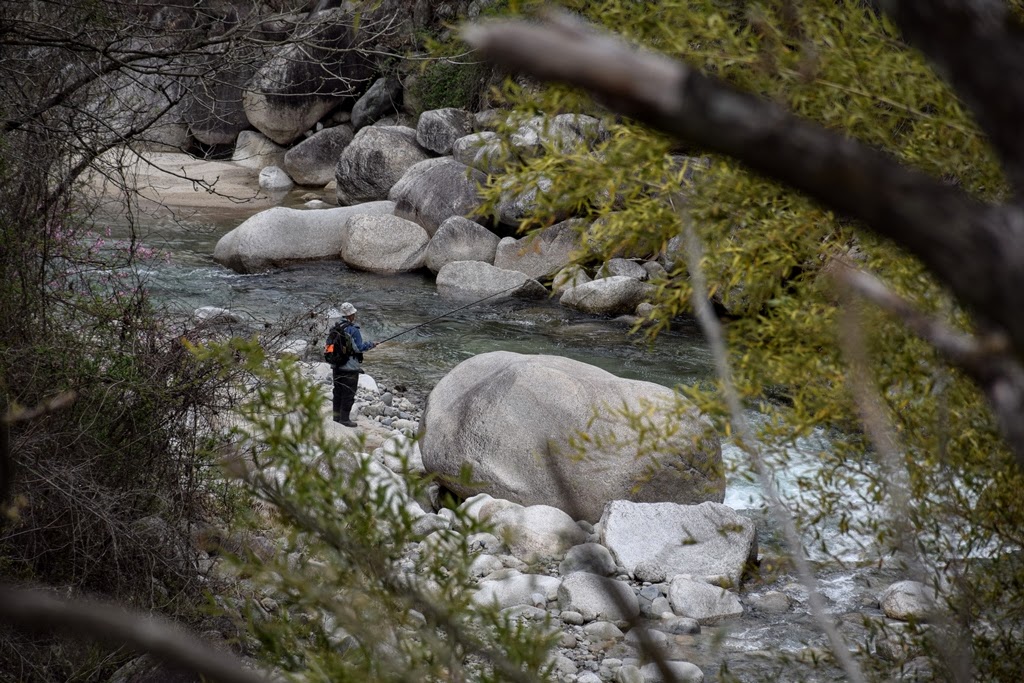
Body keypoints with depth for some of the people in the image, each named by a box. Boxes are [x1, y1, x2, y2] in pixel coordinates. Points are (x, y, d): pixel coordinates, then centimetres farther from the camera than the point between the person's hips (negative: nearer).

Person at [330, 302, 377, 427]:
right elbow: (359, 347, -16)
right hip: (350, 367, -7)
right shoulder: (353, 330, -17)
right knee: (348, 393, 0)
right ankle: (344, 418, 2)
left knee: (338, 391, 16)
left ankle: (337, 415, 23)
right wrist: (370, 344, 0)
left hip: (337, 365, 7)